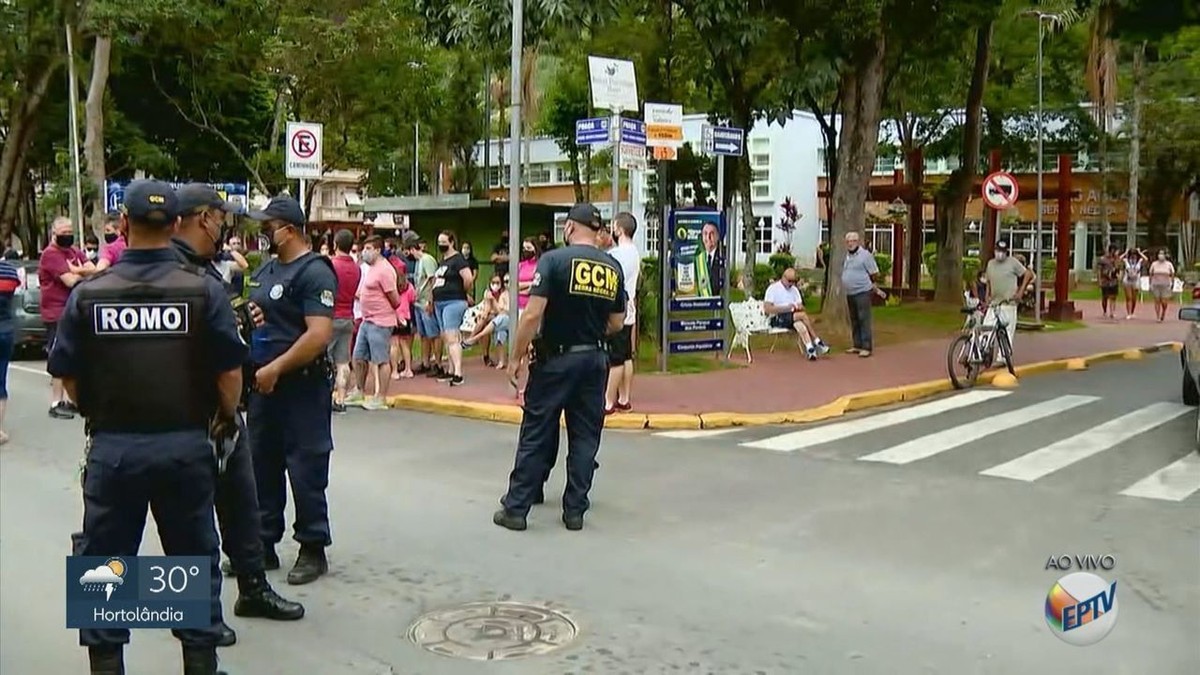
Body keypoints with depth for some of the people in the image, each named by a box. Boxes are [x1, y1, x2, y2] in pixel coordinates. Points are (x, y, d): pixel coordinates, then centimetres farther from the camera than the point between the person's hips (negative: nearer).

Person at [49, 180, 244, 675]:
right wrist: (225, 417, 11)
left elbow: (67, 375, 0)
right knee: (193, 558, 14)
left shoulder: (89, 292, -5)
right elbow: (229, 372, -8)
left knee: (105, 560, 14)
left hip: (112, 446, 0)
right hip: (186, 444, 0)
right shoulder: (203, 289, -8)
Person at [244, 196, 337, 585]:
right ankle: (263, 545, 25)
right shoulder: (266, 270, 14)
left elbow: (320, 334, -23)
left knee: (305, 470, 0)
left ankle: (313, 550, 11)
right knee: (262, 465, 14)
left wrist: (276, 368, -20)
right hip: (264, 384, 9)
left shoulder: (314, 272, -13)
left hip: (302, 386, -9)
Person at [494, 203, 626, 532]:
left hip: (556, 359, -4)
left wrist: (515, 358, -9)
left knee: (536, 435, 3)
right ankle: (575, 511, 15)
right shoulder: (613, 268, 4)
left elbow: (533, 314, -16)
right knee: (585, 437, 10)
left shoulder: (554, 259, -11)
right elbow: (616, 323, 9)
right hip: (595, 360, 4)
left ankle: (516, 508, 9)